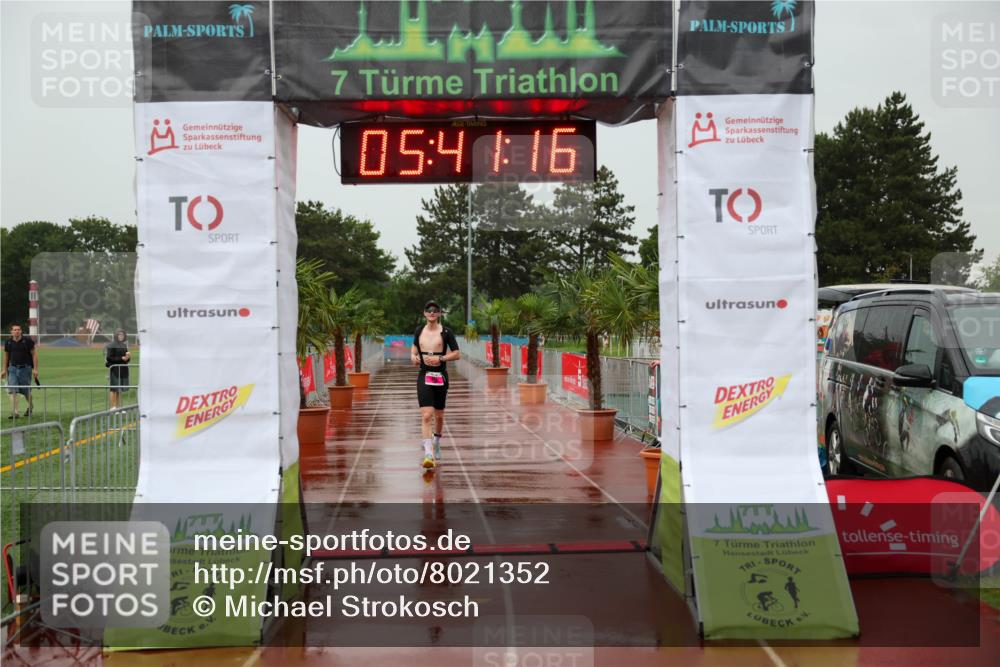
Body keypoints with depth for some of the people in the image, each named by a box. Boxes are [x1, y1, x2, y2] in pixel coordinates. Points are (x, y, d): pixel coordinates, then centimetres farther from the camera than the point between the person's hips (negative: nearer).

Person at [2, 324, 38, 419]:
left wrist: (35, 369, -7)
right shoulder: (8, 342, 3)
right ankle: (14, 413, -12)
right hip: (13, 368, 2)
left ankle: (30, 407, 36)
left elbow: (34, 354, -2)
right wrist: (4, 369, 14)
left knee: (26, 391, 8)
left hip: (25, 368, -2)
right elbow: (6, 356, 14)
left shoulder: (27, 341, -6)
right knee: (12, 391, -11)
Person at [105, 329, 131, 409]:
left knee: (120, 390, 10)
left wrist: (128, 357, -4)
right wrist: (121, 358, -17)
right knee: (114, 389, -4)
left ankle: (119, 407, 15)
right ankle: (113, 407, -1)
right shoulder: (112, 345, -9)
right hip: (114, 369, -7)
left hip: (123, 369, 7)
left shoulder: (124, 345, 13)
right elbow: (109, 358, -13)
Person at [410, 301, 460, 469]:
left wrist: (440, 358, -15)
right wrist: (413, 356, 6)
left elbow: (457, 354, -2)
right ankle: (428, 454, -20)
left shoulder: (445, 332, -2)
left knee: (439, 416, 14)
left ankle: (436, 443, 40)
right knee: (426, 416, -14)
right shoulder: (419, 331, 7)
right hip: (424, 376, 0)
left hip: (440, 376, 0)